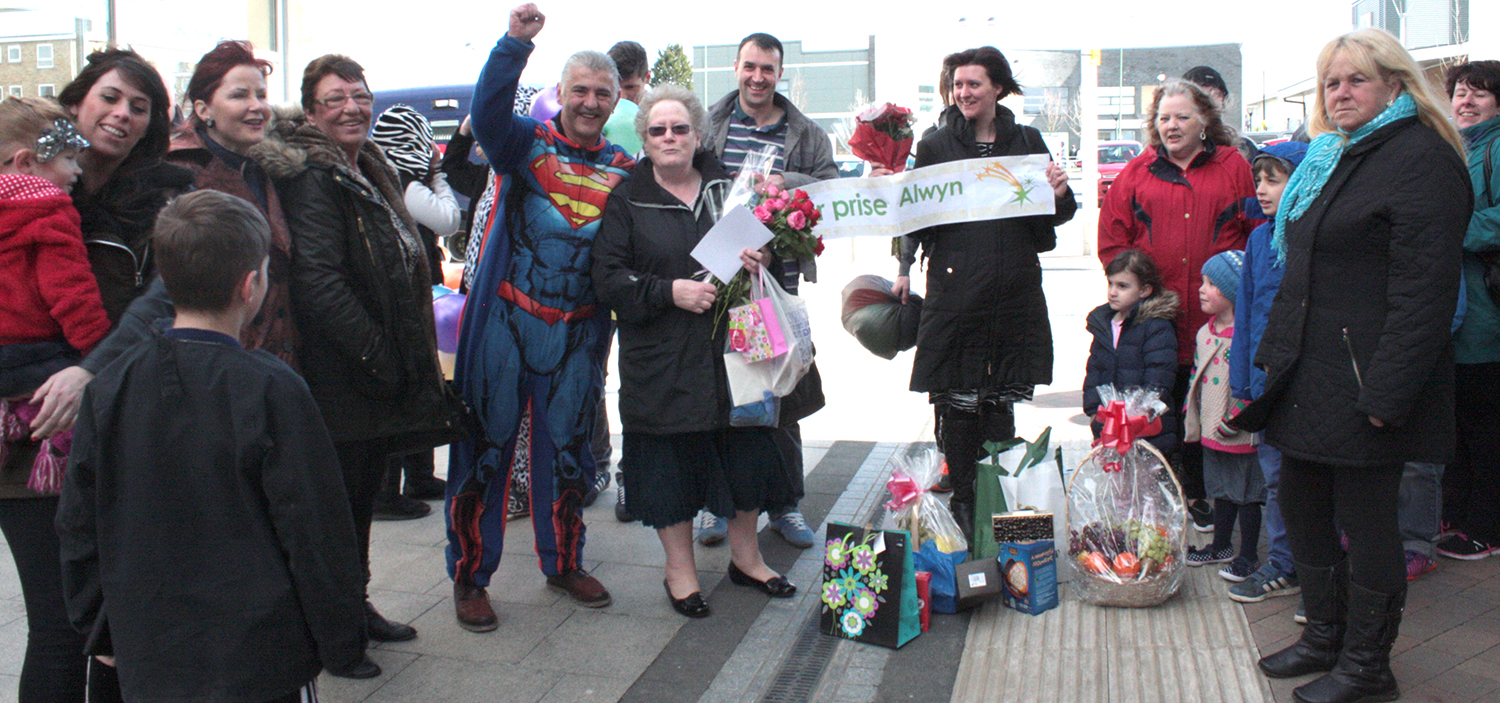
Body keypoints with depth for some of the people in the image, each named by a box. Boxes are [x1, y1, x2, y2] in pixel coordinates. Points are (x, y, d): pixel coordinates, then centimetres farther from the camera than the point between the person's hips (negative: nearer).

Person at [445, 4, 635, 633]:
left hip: (576, 331, 3)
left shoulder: (623, 169, 9)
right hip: (504, 320, -3)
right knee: (485, 445, 2)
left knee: (567, 450, 14)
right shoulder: (527, 142, 0)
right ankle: (469, 577, 16)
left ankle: (563, 564, 32)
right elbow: (487, 112, -21)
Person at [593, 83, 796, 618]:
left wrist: (759, 261, -7)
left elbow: (767, 242, 17)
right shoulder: (626, 202, 1)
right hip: (661, 359, -3)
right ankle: (679, 568, 22)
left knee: (744, 449, 9)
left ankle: (745, 556, 29)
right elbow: (608, 278, -5)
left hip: (731, 344, 3)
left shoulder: (728, 187, 9)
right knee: (672, 458, 4)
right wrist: (669, 291, -18)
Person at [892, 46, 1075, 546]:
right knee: (958, 403, 0)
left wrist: (1060, 196, -6)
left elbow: (1052, 216, 15)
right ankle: (963, 501, 15)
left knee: (1005, 402, 7)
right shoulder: (935, 146, 4)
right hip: (955, 287, -2)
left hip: (1015, 288, 2)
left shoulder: (1027, 141, 9)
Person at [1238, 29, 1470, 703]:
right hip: (1307, 375, 9)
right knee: (1301, 507, 15)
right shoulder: (1327, 159, 16)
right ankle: (1325, 636, 31)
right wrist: (1273, 356, 18)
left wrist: (1385, 391, -22)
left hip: (1363, 380, -9)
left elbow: (1425, 289, -18)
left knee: (1364, 519, 2)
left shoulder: (1421, 159, -11)